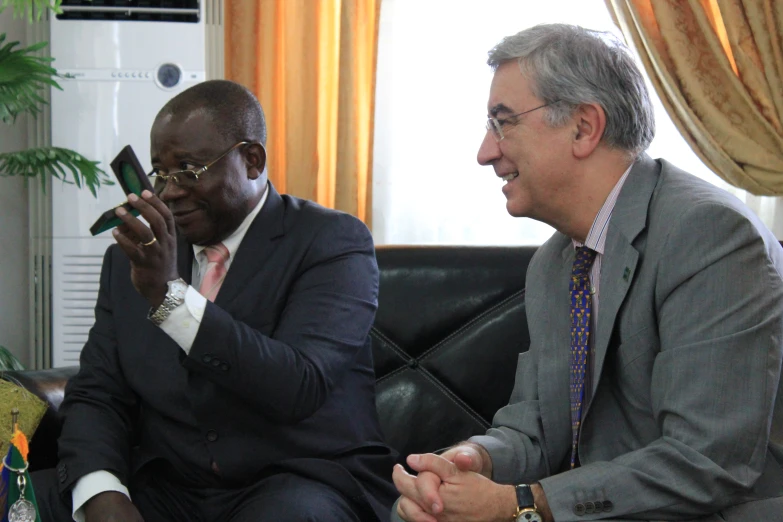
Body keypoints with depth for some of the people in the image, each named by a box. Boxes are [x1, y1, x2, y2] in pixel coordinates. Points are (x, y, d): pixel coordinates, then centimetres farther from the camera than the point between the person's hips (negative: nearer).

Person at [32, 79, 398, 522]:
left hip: (297, 486, -3)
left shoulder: (334, 241, -6)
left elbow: (300, 388, -19)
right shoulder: (132, 256, 10)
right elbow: (95, 396, 6)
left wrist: (171, 294, -26)